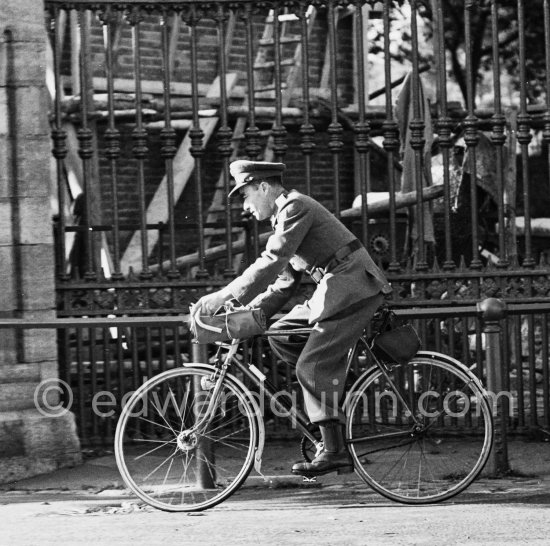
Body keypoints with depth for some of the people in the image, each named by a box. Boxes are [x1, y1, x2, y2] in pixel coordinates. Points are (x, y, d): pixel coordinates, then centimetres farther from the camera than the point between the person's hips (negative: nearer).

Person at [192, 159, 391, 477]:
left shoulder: (295, 207, -10)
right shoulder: (284, 216, 21)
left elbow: (272, 262, -21)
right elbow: (284, 283, 21)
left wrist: (226, 296, -22)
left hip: (353, 289, -10)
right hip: (336, 292, 10)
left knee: (312, 367, -14)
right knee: (281, 335, 8)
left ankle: (335, 451, -16)